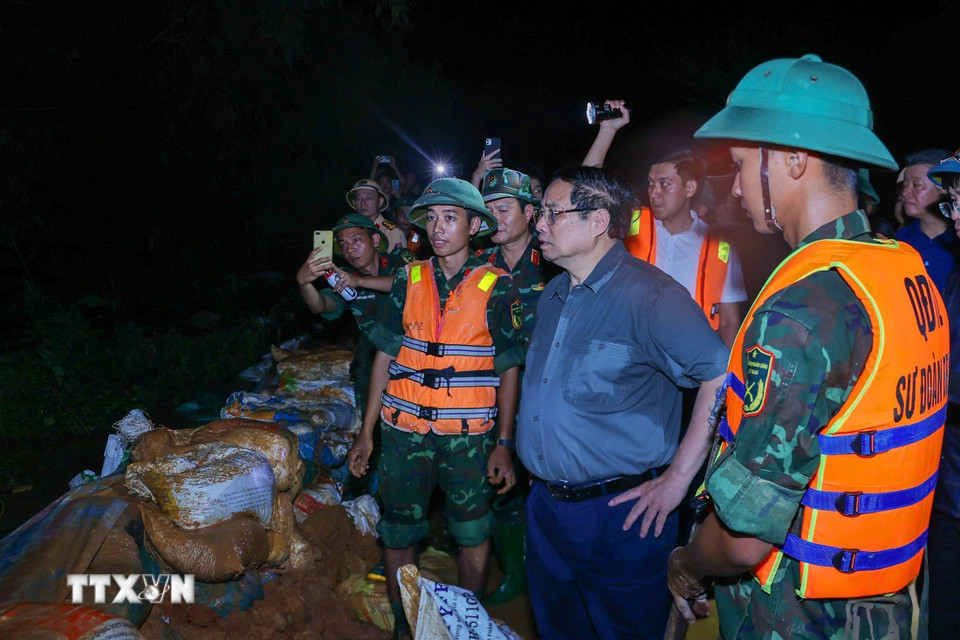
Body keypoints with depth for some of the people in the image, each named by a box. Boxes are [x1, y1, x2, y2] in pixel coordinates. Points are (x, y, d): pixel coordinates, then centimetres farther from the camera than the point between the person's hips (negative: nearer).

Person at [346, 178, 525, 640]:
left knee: (472, 533, 11)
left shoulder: (495, 286, -4)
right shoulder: (409, 280, 3)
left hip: (469, 435, -2)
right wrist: (367, 432, 4)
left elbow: (508, 369, -2)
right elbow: (385, 357, 6)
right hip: (404, 431, 2)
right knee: (398, 532, 12)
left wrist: (504, 444, -7)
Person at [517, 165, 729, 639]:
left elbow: (723, 376, -25)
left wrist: (677, 478, -22)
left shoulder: (647, 294, -19)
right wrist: (509, 447, 14)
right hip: (545, 506, 8)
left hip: (619, 515, -8)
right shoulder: (552, 295, 9)